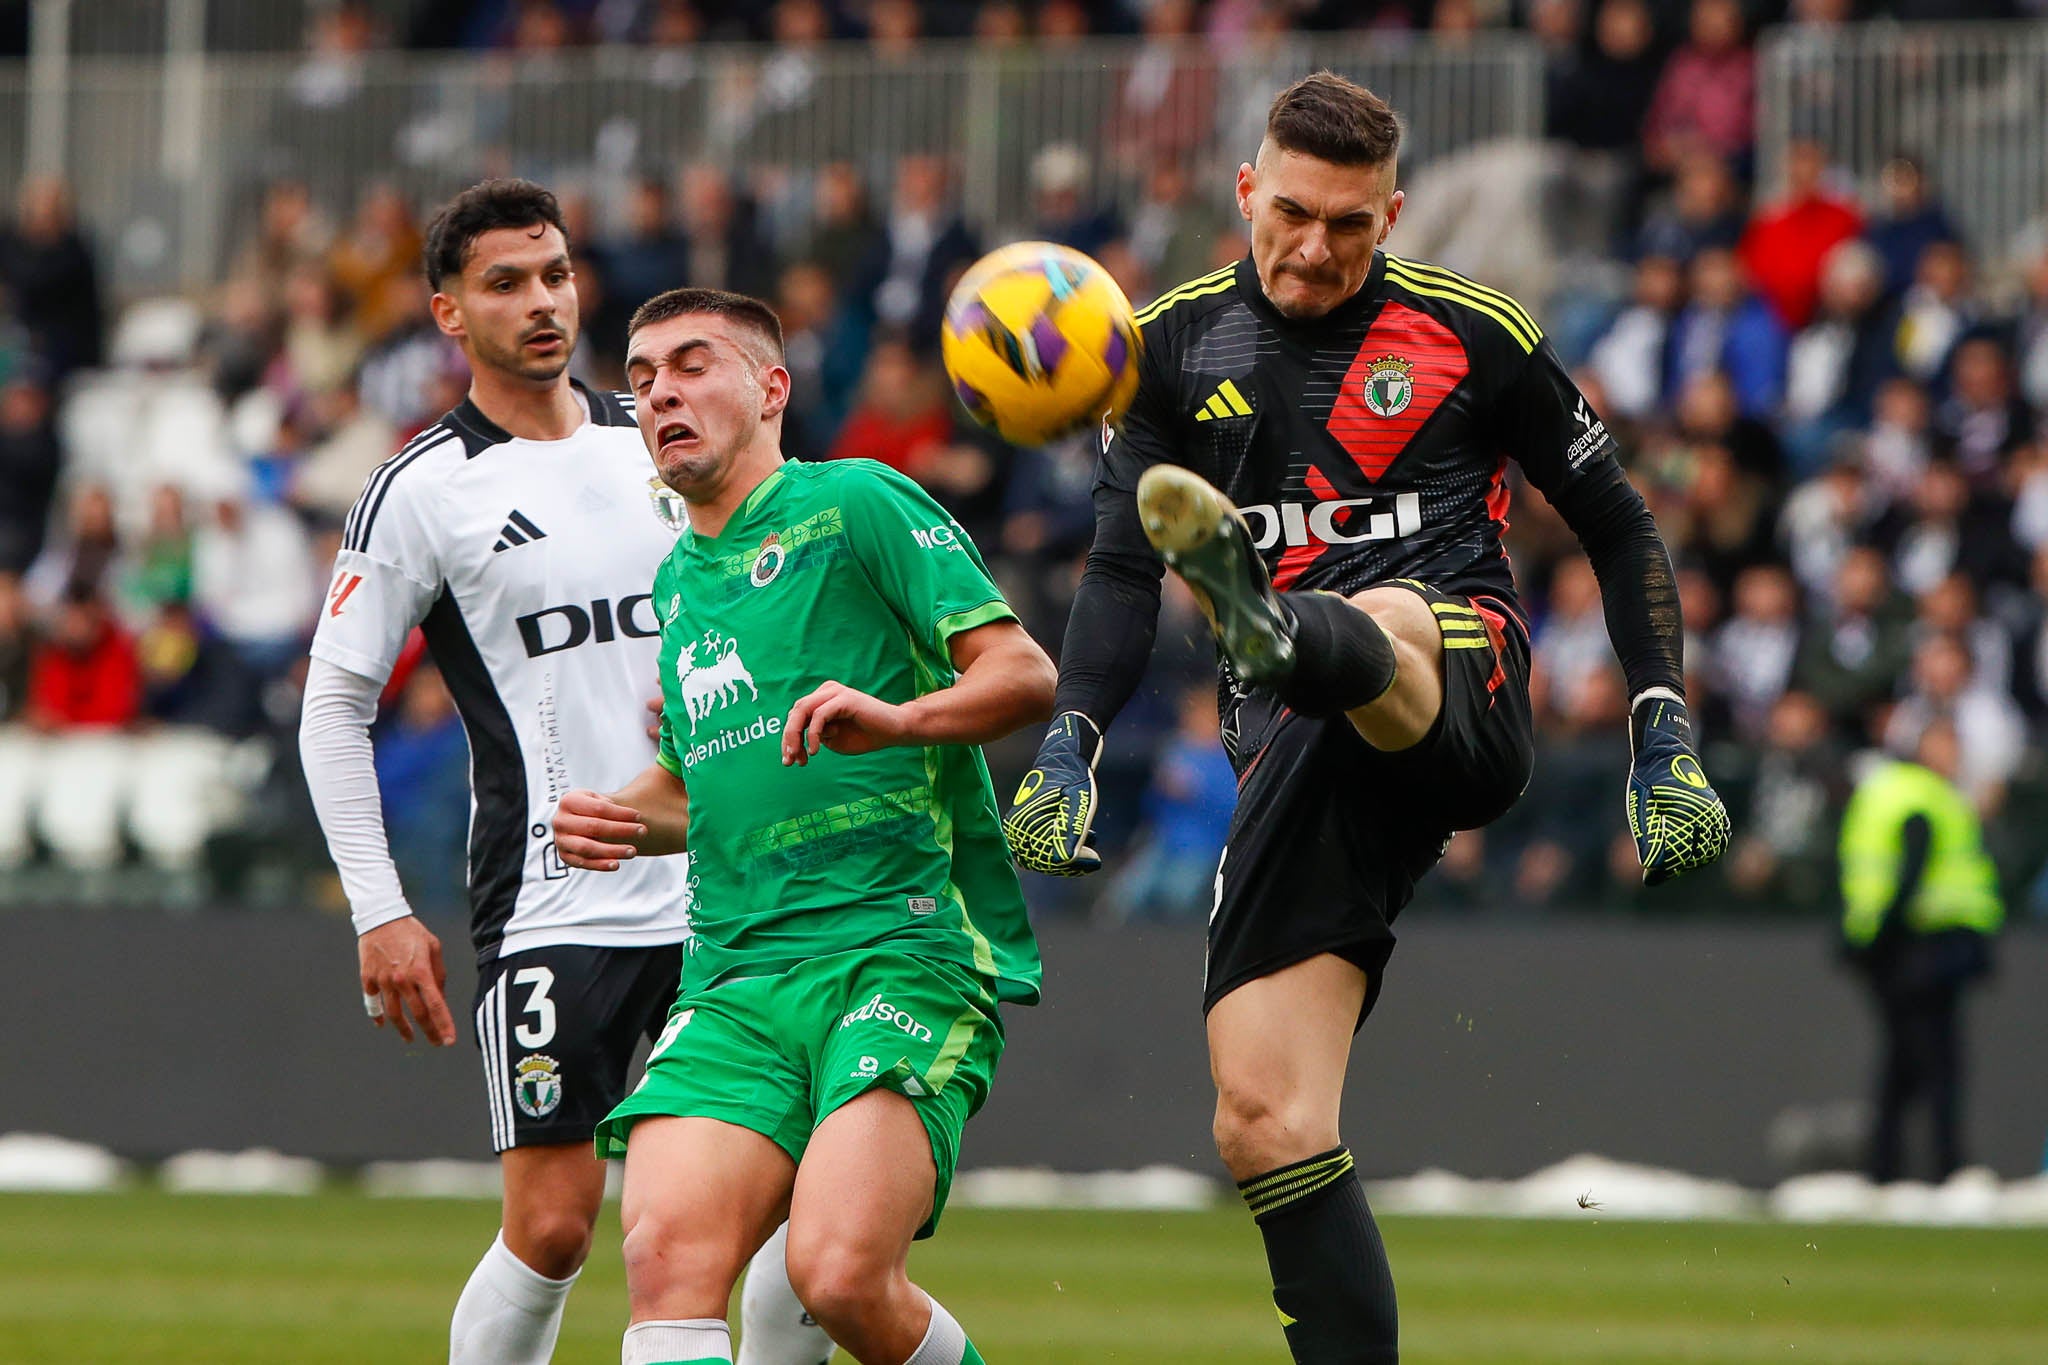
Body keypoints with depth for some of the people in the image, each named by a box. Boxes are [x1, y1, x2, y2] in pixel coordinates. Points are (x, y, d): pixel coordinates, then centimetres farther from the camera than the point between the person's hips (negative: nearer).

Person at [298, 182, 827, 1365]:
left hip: (726, 890, 5)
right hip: (553, 904, -5)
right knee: (554, 1225, -10)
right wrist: (380, 913, -6)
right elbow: (335, 705, 0)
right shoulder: (424, 491, -2)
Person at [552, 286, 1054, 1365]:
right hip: (735, 980, 6)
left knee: (840, 1273, -24)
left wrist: (898, 717, -23)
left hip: (907, 948, -6)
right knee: (667, 1254, -20)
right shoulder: (676, 581, 24)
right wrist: (620, 820, 15)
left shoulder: (857, 506, 2)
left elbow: (1026, 675, -5)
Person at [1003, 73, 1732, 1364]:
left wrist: (1665, 739, 5)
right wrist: (1070, 740, -4)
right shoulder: (1178, 342, 14)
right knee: (1265, 1124, -10)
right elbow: (1120, 568, 12)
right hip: (1293, 754, 3)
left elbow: (1619, 526, 15)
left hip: (1458, 689, -3)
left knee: (1371, 626, -41)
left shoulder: (1472, 334, 8)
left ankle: (1273, 623, -75)